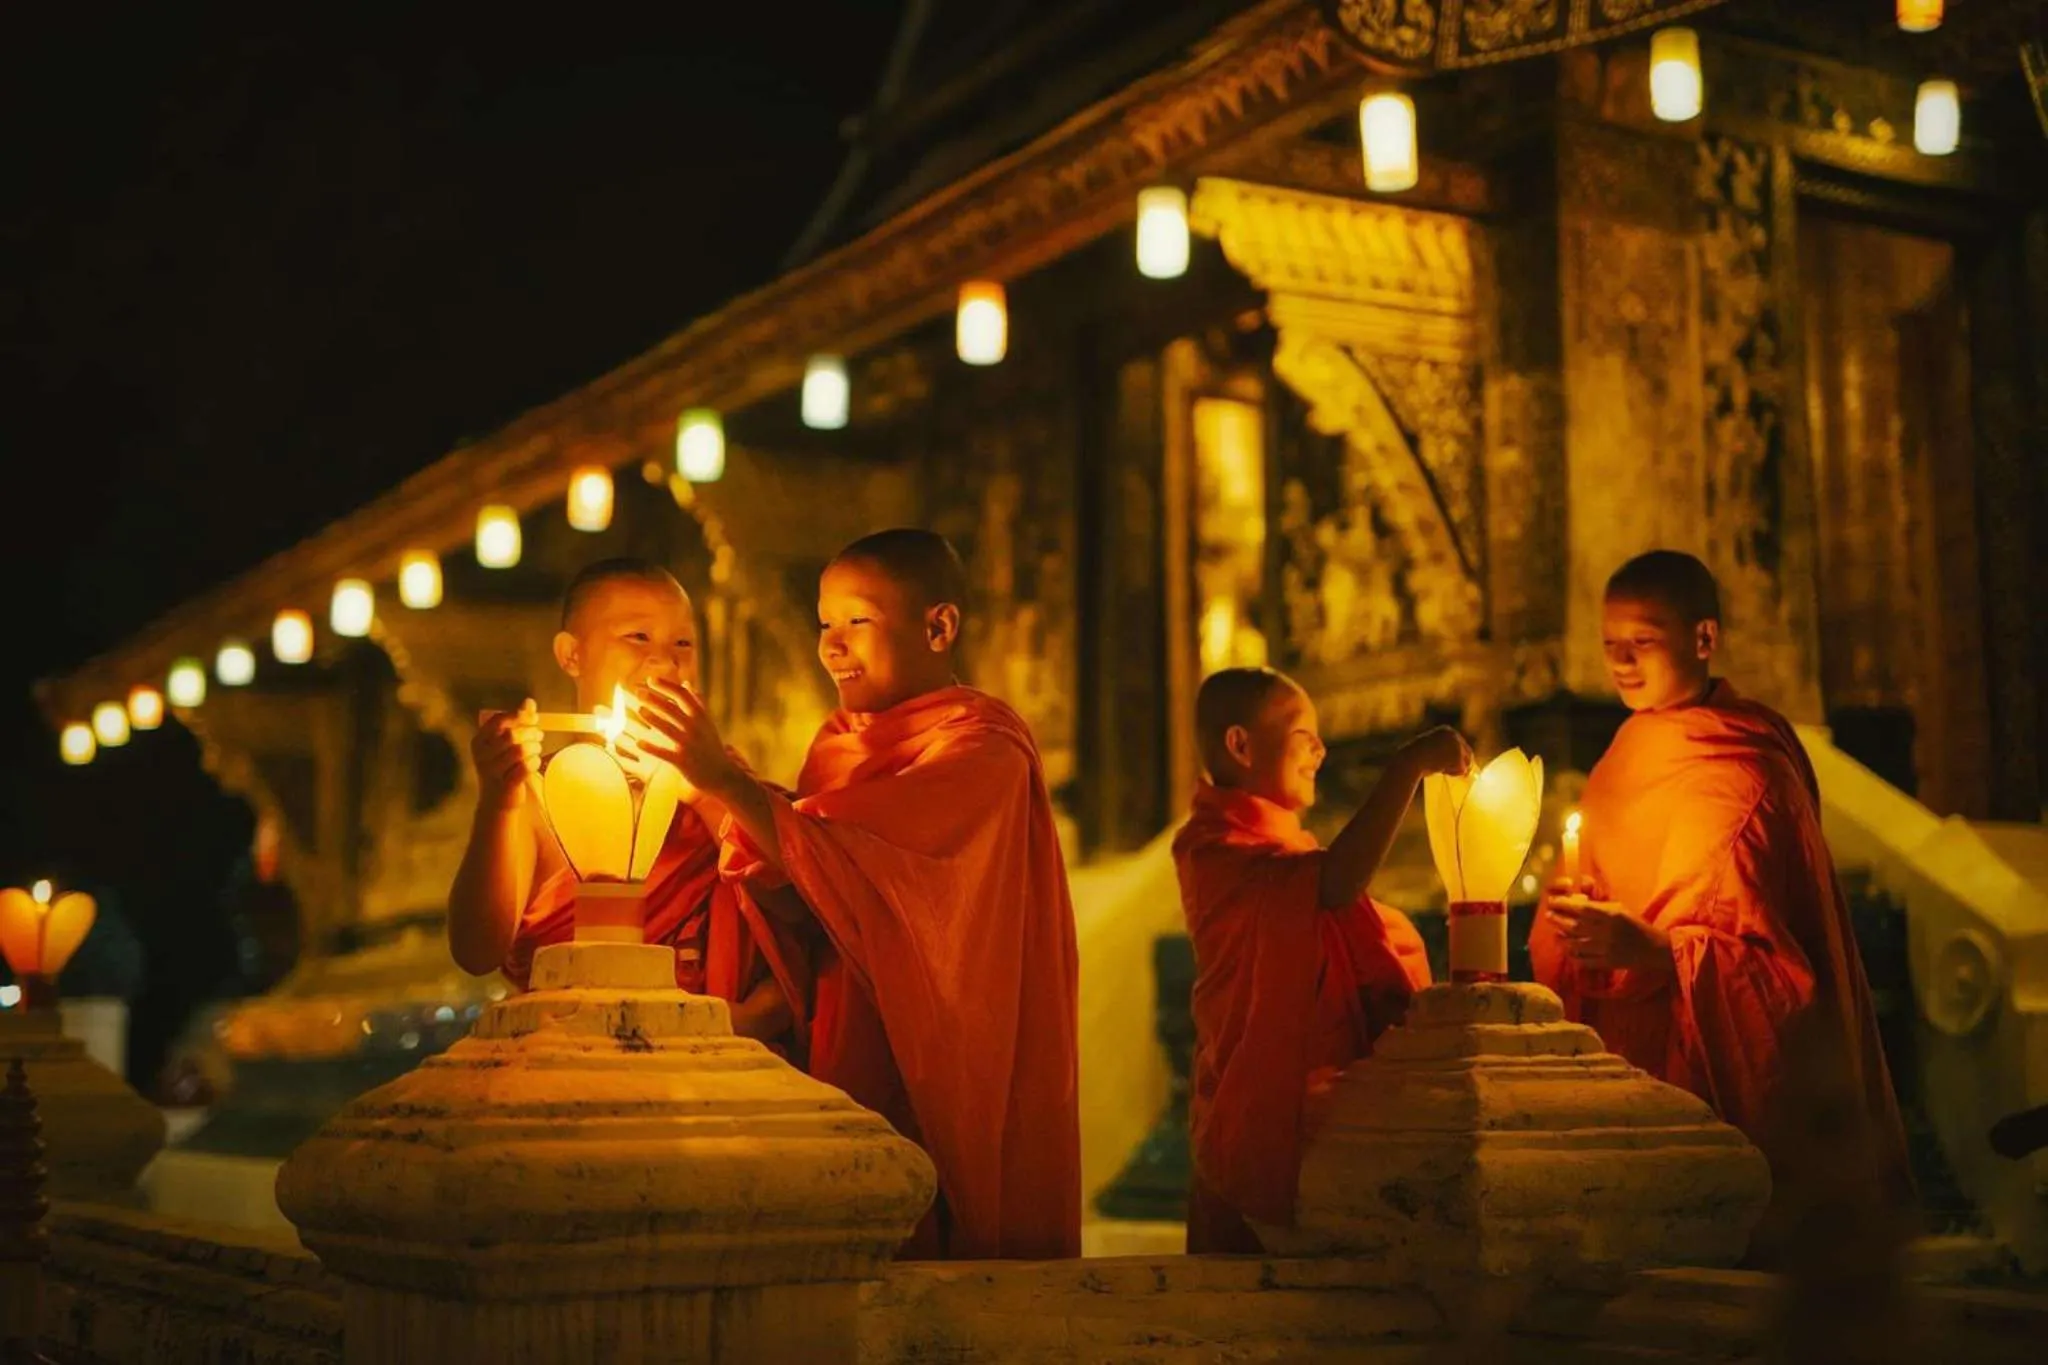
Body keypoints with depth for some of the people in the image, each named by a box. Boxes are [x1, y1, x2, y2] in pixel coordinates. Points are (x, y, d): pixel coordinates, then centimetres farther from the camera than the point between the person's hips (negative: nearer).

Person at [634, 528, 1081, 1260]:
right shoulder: (841, 741, 11)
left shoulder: (984, 745, -11)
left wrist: (727, 781, -26)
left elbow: (859, 866, -25)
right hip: (853, 1060, 6)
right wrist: (737, 814, -9)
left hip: (950, 1081, -6)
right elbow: (806, 907, 7)